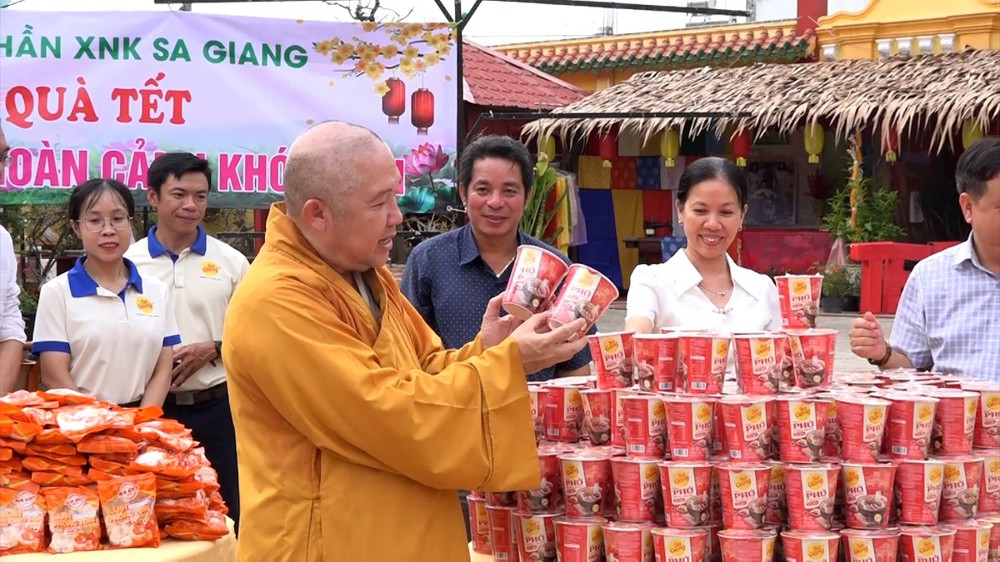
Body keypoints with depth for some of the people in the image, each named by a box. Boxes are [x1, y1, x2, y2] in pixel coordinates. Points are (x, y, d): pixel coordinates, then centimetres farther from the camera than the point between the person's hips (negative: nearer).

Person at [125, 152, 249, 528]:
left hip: (217, 407, 0)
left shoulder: (231, 262, 3)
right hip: (150, 409, 0)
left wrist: (213, 349, -10)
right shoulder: (128, 263, 1)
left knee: (225, 512, 6)